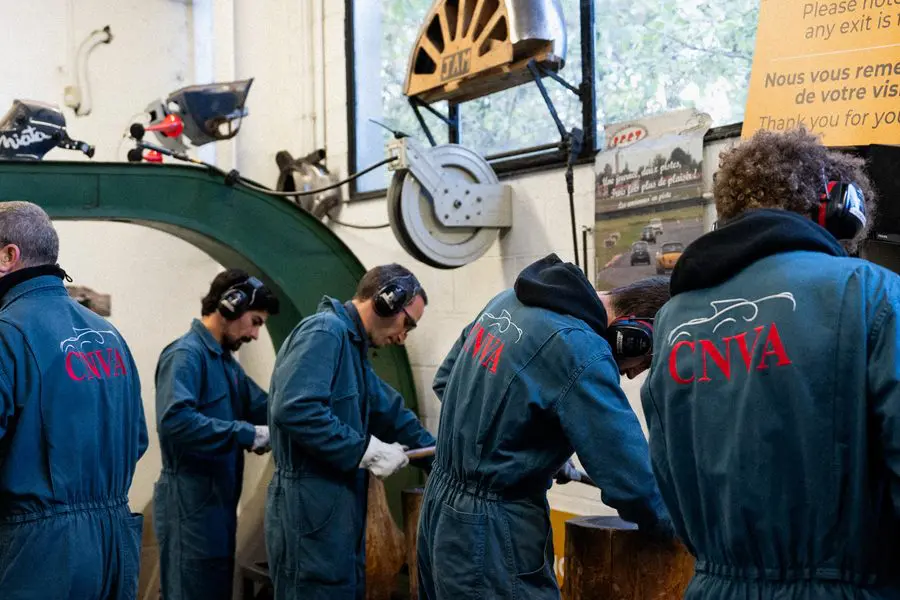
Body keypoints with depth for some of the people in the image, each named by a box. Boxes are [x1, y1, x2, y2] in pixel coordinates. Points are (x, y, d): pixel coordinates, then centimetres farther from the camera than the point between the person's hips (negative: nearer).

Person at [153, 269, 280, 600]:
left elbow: (265, 407, 15)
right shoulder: (185, 354, -15)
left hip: (219, 503, 10)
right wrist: (247, 434, -26)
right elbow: (175, 420, -30)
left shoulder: (225, 360, 16)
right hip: (191, 505, -10)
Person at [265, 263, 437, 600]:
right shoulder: (324, 332, -15)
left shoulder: (351, 346, 18)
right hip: (311, 510, -11)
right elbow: (294, 410, -28)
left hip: (339, 509, 11)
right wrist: (366, 450, -21)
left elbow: (392, 414, 25)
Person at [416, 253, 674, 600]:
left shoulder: (510, 300, 3)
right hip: (491, 533, -9)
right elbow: (631, 479, -23)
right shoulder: (581, 351, -23)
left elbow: (445, 381, 17)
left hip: (440, 510, 9)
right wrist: (673, 525, -2)